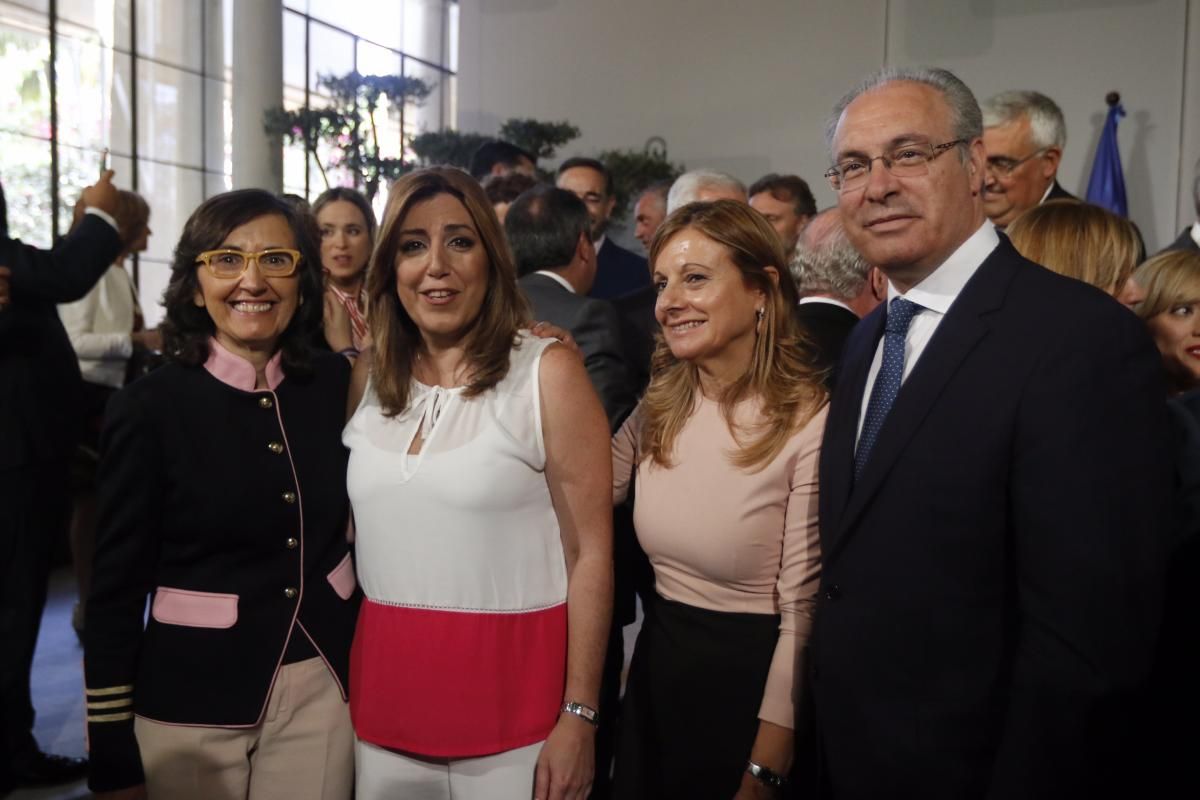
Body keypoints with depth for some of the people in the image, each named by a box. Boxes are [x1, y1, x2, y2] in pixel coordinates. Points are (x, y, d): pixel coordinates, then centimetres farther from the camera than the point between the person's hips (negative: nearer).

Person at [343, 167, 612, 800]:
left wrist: (579, 716, -12)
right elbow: (353, 531, 13)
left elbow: (590, 553, -10)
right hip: (384, 686, 5)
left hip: (513, 687, -4)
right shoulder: (369, 379, 5)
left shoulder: (548, 372, -10)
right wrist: (345, 687, 11)